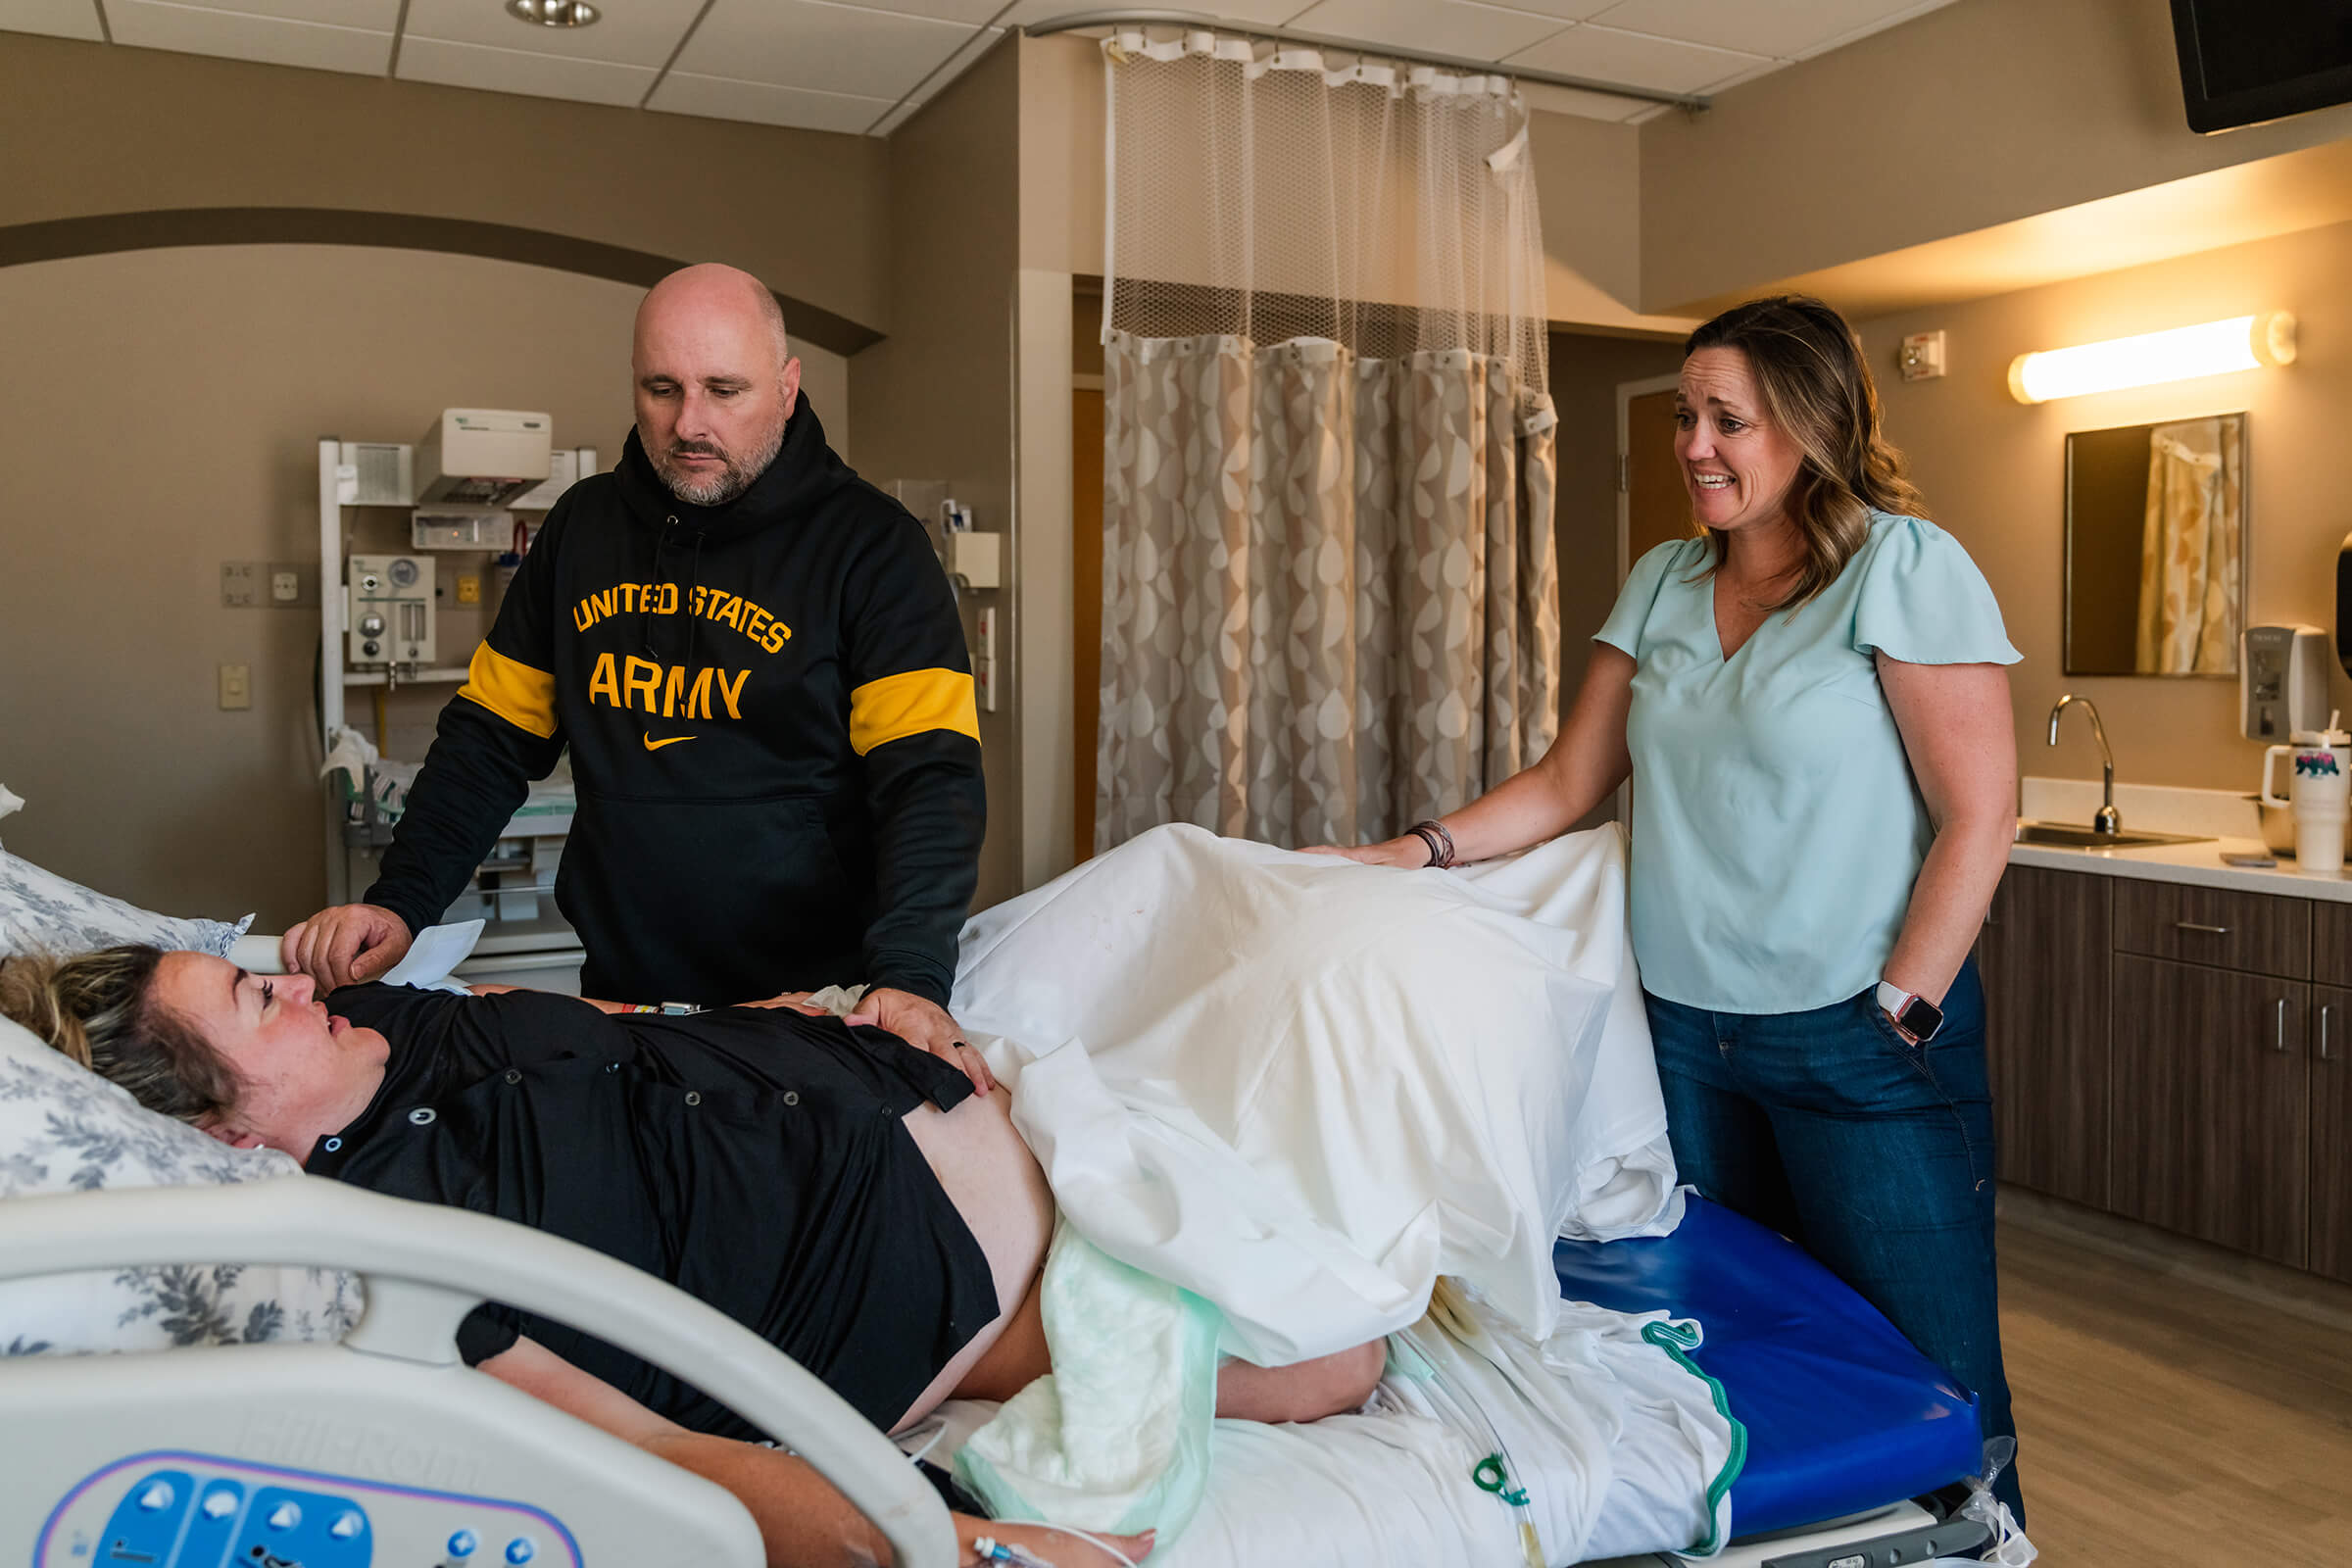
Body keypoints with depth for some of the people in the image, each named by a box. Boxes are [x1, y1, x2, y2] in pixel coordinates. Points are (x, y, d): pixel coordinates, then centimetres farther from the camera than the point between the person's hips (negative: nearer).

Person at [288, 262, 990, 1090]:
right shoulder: (582, 526, 9)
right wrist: (399, 903, -1)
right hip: (620, 995, 4)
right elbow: (490, 737, 13)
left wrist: (911, 978, -32)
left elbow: (930, 774, -17)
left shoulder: (869, 544, -7)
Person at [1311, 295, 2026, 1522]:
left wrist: (1900, 1010, -13)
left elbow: (1978, 816, -10)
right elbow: (1567, 783, 11)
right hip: (1686, 1029, 5)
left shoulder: (1905, 569, -7)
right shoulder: (1662, 583, 10)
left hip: (1862, 1042, -5)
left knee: (1926, 1375, 4)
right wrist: (1419, 852, -1)